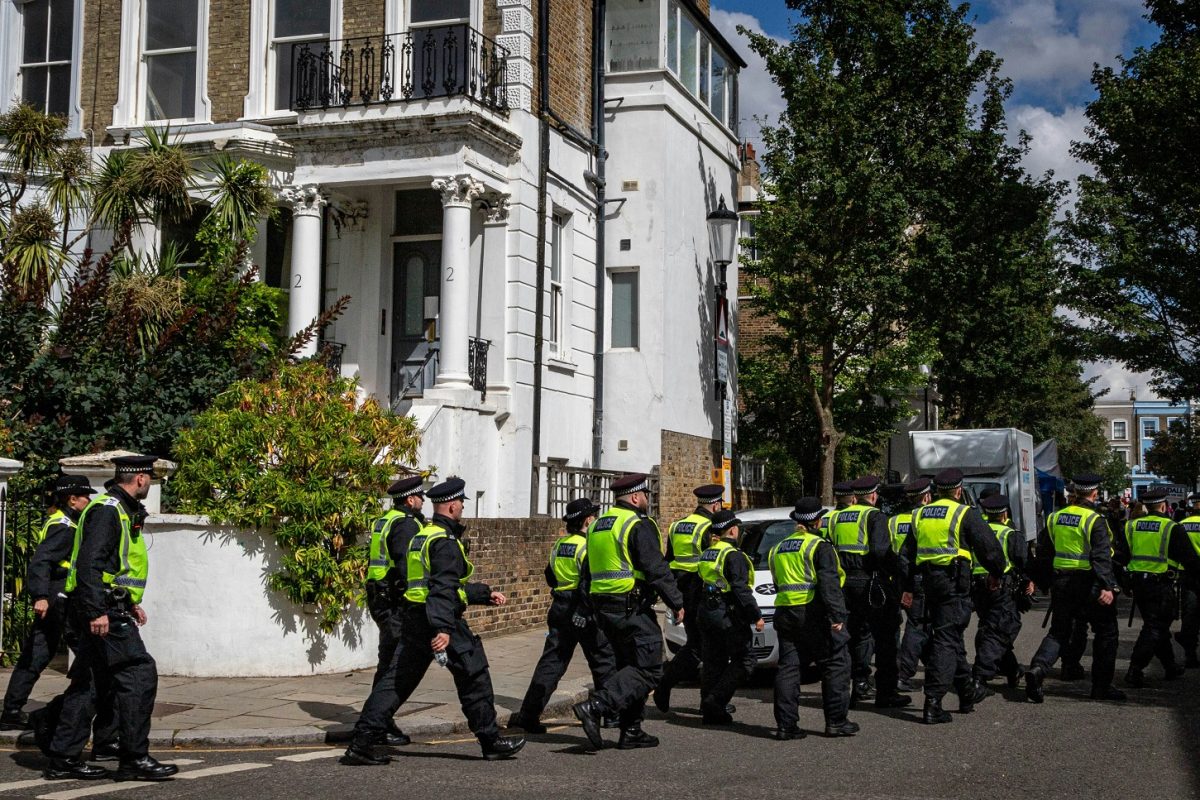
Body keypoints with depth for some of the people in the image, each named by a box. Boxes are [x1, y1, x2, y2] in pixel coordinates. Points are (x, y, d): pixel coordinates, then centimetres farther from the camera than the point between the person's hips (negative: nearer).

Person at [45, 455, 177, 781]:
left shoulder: (120, 511, 20)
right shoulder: (106, 510, -13)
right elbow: (89, 564, -22)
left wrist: (130, 604, 28)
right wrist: (97, 611, -27)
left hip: (103, 611, 11)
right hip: (102, 612, -11)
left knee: (89, 682, 12)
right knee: (139, 674, -11)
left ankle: (63, 759, 16)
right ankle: (134, 758, -7)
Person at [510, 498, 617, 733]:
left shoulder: (559, 545, 10)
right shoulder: (589, 547, -13)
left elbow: (550, 578, 19)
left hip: (559, 610, 6)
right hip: (584, 613, -6)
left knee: (551, 662, 5)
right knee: (604, 661, 10)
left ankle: (528, 716, -1)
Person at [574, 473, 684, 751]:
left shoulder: (597, 525, 17)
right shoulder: (639, 526, -11)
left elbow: (588, 572, 23)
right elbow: (657, 569, -16)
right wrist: (677, 603, -8)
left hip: (604, 608, 9)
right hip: (633, 610, -9)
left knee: (629, 666, 16)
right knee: (647, 670, -8)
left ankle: (631, 731, 15)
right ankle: (595, 707, -21)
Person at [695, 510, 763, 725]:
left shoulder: (706, 554, 13)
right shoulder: (734, 556, -14)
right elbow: (741, 590, -19)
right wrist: (756, 616, -14)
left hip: (707, 611, 9)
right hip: (729, 614, -9)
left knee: (713, 662, 12)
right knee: (743, 660, -1)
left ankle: (709, 711, 13)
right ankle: (716, 701, -10)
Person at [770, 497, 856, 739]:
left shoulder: (778, 549, 17)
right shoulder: (819, 547, -6)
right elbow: (829, 584, -15)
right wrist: (837, 614, -18)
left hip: (784, 612, 7)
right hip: (813, 612, -7)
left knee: (788, 667, 7)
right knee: (836, 665, 4)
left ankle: (785, 725, 4)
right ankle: (836, 721, 5)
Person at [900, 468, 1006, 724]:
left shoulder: (920, 514, 13)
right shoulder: (965, 514, -6)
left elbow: (907, 554, 16)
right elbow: (989, 546, -6)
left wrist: (907, 588, 21)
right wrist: (996, 572, 13)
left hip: (929, 581, 7)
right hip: (954, 581, -6)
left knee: (952, 635, 19)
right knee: (946, 640, -7)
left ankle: (968, 692, 32)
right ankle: (933, 702, -14)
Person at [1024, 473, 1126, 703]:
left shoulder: (1055, 518, 5)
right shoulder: (1095, 520, -13)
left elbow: (1043, 551, 12)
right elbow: (1102, 557, -21)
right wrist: (1106, 587, -25)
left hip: (1061, 581, 5)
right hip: (1089, 582, -5)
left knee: (1058, 632, 12)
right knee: (1106, 633, 11)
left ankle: (1037, 668, -12)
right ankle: (1102, 686, 14)